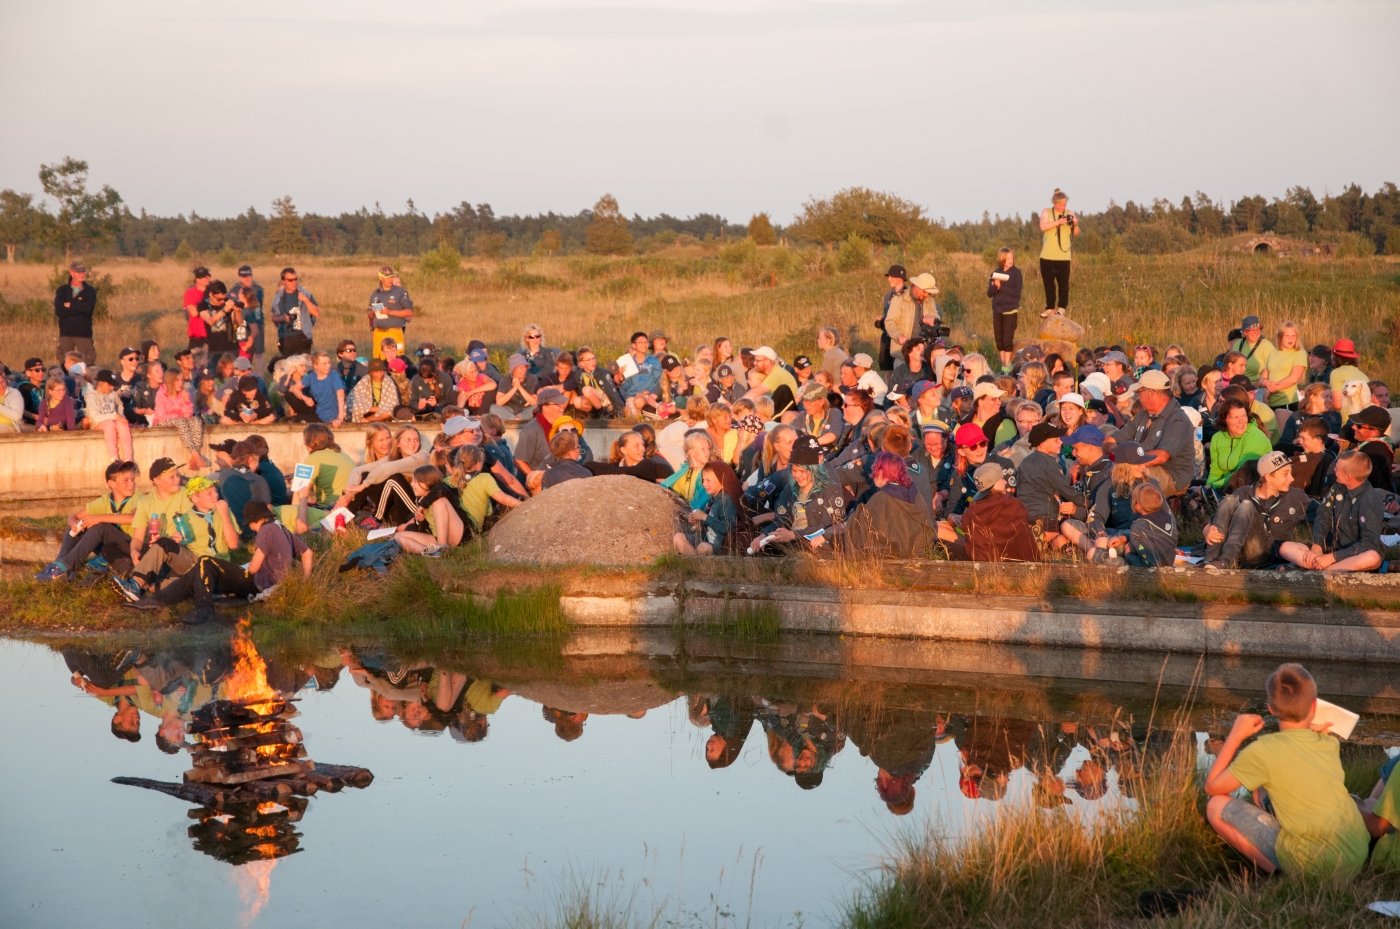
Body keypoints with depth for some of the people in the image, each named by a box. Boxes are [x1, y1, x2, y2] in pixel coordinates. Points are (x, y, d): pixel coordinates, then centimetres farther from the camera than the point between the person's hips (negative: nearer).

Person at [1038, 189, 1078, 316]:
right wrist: (1059, 222, -23)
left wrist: (1075, 224, -16)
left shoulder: (1069, 214, 6)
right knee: (1049, 283, 3)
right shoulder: (1046, 212, 3)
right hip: (1048, 256, 0)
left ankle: (1062, 307, 3)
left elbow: (1076, 233, 5)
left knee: (1063, 283, -4)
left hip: (1063, 256, 0)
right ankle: (1050, 308, 11)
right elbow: (1043, 227, -14)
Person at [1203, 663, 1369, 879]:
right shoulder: (1330, 744, 7)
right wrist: (1314, 731, 14)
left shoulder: (1263, 751, -10)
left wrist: (1236, 735, 7)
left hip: (1316, 867, -7)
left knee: (1217, 806, 3)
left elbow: (1212, 787, 1)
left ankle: (1275, 872, -3)